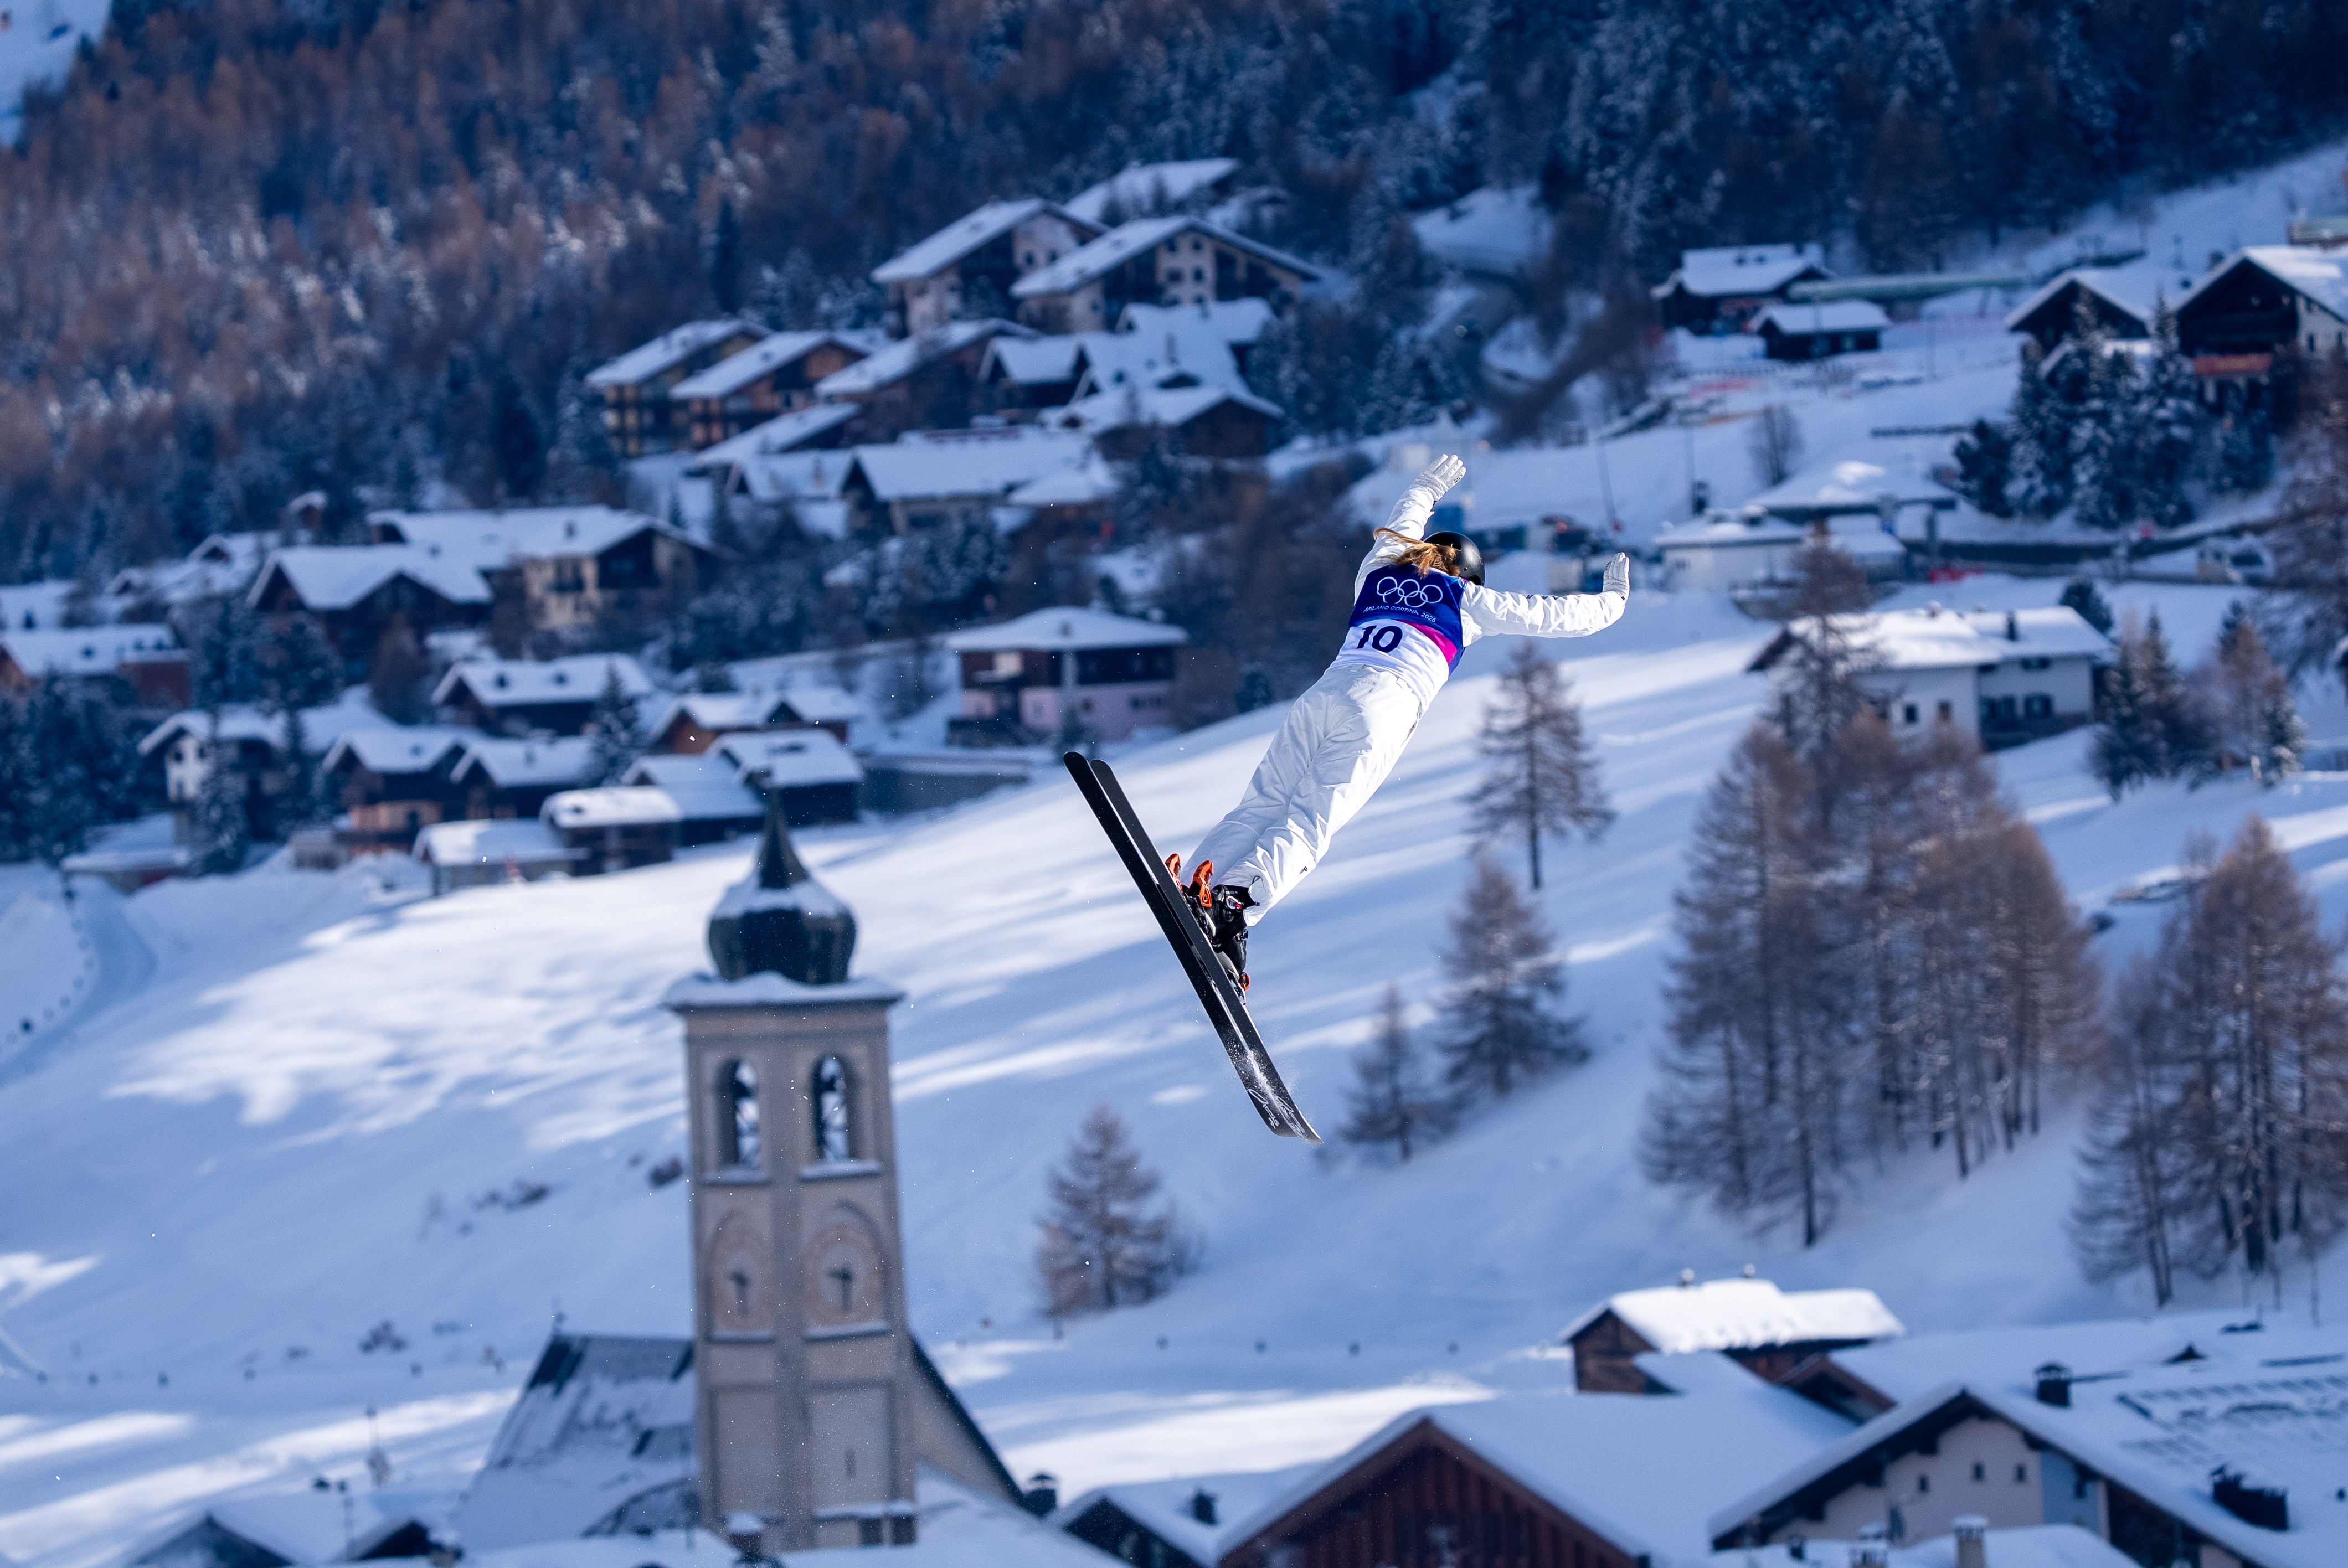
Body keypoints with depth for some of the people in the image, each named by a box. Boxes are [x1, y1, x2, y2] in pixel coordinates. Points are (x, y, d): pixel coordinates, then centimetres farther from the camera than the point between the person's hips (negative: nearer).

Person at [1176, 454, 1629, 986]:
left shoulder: (1377, 573, 30)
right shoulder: (1465, 599, 19)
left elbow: (1400, 527, 55)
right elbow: (1546, 614, 27)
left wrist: (1426, 489, 75)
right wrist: (1612, 602, 44)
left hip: (1321, 695, 4)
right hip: (1381, 709, -4)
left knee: (1261, 807, 2)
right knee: (1308, 826, -15)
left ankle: (1189, 886, -19)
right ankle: (1235, 906, -36)